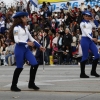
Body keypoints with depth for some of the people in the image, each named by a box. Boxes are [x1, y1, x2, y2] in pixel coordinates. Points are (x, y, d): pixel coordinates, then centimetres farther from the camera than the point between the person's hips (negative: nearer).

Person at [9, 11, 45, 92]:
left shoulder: (25, 28, 15)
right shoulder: (16, 28, -9)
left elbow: (31, 38, 17)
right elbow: (16, 40, -17)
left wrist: (39, 46, 12)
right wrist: (27, 43, -24)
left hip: (26, 49, 8)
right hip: (19, 49, -8)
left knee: (35, 64, -2)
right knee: (19, 67, -3)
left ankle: (31, 83, 8)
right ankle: (13, 86, 10)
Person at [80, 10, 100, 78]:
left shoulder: (90, 23, 18)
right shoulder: (82, 23, -4)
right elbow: (85, 32, -13)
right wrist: (92, 38, -20)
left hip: (91, 40, 7)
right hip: (85, 40, -7)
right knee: (85, 57, -6)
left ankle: (93, 71, 9)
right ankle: (82, 74, 2)